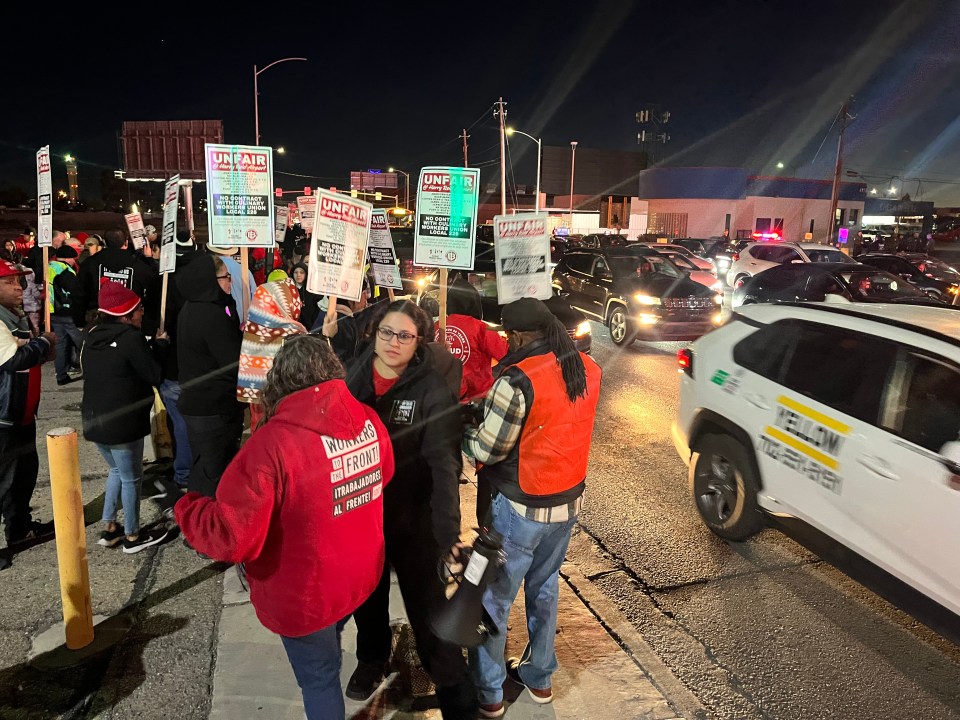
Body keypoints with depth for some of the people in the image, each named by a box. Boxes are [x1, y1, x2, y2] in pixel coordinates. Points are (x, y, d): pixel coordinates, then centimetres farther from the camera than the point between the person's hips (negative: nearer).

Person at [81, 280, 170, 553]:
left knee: (117, 471, 25)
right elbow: (154, 375, -14)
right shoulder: (130, 337, -19)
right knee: (131, 478, 8)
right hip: (122, 423, -8)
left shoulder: (92, 336, 6)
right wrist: (160, 344, 0)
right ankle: (133, 536, 21)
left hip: (94, 420, 8)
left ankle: (109, 529, 31)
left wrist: (152, 346, 10)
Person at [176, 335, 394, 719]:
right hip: (360, 576, 6)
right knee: (327, 662, 35)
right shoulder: (369, 421, -12)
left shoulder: (275, 441, -31)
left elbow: (232, 537, -29)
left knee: (318, 679, 21)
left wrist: (185, 507, -10)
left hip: (305, 595, -6)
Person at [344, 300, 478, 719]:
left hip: (412, 517, -4)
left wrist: (448, 534, -30)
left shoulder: (433, 390, -18)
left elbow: (443, 464, -23)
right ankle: (371, 659, 54)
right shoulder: (351, 374, -6)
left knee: (428, 607, 3)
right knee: (366, 594, 25)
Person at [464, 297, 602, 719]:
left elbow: (486, 450, -19)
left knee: (494, 598, 12)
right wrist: (491, 408, 6)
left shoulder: (518, 380, -26)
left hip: (521, 508, -7)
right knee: (544, 587, 24)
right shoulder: (587, 370, -3)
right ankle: (539, 677, 42)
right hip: (569, 500, 7)